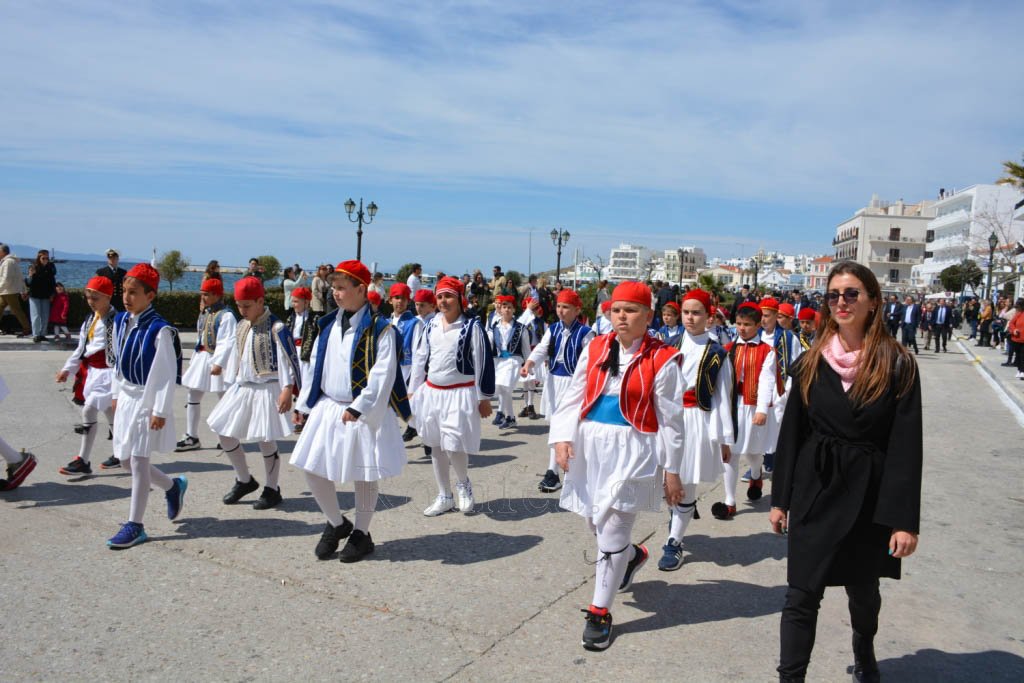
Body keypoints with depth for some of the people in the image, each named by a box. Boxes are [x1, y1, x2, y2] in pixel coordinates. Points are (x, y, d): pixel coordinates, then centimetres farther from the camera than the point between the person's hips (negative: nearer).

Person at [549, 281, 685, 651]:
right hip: (590, 445, 5)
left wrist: (672, 470, -2)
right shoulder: (594, 349, 5)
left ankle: (599, 612, 14)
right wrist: (562, 437, -8)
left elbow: (670, 420, -3)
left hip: (632, 449, -5)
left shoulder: (661, 359, -7)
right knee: (596, 523, 18)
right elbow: (574, 397, 5)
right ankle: (632, 555, 51)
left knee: (611, 531, -4)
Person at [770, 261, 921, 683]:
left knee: (862, 589, 20)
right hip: (815, 490, 1)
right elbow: (791, 432, 4)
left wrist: (905, 520, -13)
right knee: (802, 595, -1)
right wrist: (780, 499, 4)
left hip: (868, 494, -1)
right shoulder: (812, 363, 0)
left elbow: (907, 446, -10)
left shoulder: (897, 365, -8)